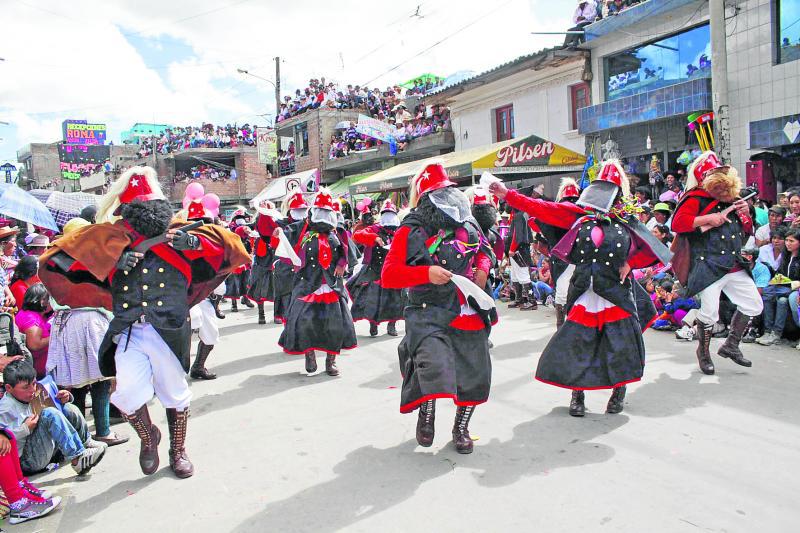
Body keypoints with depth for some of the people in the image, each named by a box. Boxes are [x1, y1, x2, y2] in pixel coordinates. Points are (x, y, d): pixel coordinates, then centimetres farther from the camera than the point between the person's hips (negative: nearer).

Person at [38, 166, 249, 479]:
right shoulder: (109, 239, 4)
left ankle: (178, 450, 38)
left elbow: (227, 244, 2)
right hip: (129, 332, 0)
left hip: (171, 330, 0)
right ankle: (148, 437, 19)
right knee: (127, 393, -16)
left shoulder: (176, 233, 3)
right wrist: (115, 262, -13)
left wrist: (194, 242, -16)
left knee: (175, 393, 13)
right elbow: (56, 263, -2)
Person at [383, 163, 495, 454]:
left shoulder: (467, 224, 8)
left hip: (469, 312, 5)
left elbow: (485, 251, 26)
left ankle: (461, 427, 35)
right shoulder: (411, 231, -7)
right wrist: (426, 273, -23)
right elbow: (388, 275, -12)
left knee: (475, 373, 8)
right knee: (434, 365, -24)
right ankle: (426, 414, 10)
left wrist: (482, 269, 4)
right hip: (430, 313, -5)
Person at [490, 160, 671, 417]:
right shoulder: (579, 214, 3)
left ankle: (618, 391, 29)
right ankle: (577, 395, 22)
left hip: (618, 296, 0)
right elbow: (542, 209, -2)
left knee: (621, 347, 2)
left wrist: (629, 263, -3)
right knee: (576, 343, 1)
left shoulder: (627, 222, 3)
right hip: (585, 296, 1)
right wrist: (507, 194, -6)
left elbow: (652, 250, 12)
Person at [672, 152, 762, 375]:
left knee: (753, 305, 11)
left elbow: (747, 231, 28)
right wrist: (707, 219, -20)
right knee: (710, 312, -10)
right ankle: (703, 352, 15)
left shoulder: (730, 200, 20)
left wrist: (746, 214, 8)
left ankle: (731, 345, 27)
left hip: (734, 266, 8)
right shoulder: (695, 198, -4)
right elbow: (676, 223, -20)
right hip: (709, 266, -8)